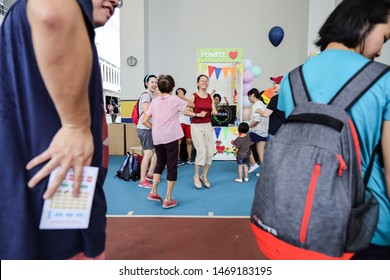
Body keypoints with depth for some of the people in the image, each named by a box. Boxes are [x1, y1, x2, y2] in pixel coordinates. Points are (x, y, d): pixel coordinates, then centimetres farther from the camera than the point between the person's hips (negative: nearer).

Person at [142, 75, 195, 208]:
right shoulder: (175, 99, -2)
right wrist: (182, 96, 22)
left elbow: (144, 121, 4)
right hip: (171, 138, -4)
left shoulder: (154, 101, 7)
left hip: (157, 138, 4)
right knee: (172, 167, 4)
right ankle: (168, 199, 8)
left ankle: (153, 192, 22)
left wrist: (154, 128, 15)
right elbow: (192, 104, 11)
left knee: (160, 163, 22)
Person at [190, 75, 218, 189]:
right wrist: (197, 114, -20)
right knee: (201, 151, -12)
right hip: (196, 126, -5)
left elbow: (215, 111, 12)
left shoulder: (210, 96, 9)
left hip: (208, 126, 5)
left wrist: (214, 112, -10)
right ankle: (196, 176, 10)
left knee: (210, 152, 0)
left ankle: (204, 176, 19)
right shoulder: (194, 96, -4)